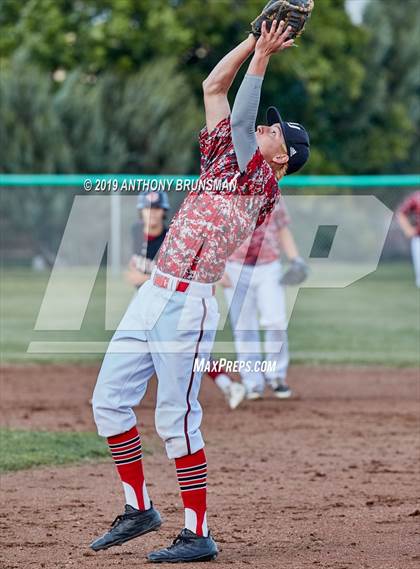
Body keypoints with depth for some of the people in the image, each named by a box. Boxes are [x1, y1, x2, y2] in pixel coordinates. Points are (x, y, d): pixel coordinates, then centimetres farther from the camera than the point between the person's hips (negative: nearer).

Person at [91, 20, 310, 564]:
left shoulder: (262, 183, -5)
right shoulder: (222, 158, 16)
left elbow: (241, 118, -18)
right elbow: (214, 86, 18)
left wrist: (263, 56, -13)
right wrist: (255, 38, 14)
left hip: (188, 304, -8)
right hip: (152, 294, 8)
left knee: (177, 419, -9)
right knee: (109, 401, 7)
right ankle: (138, 509, 18)